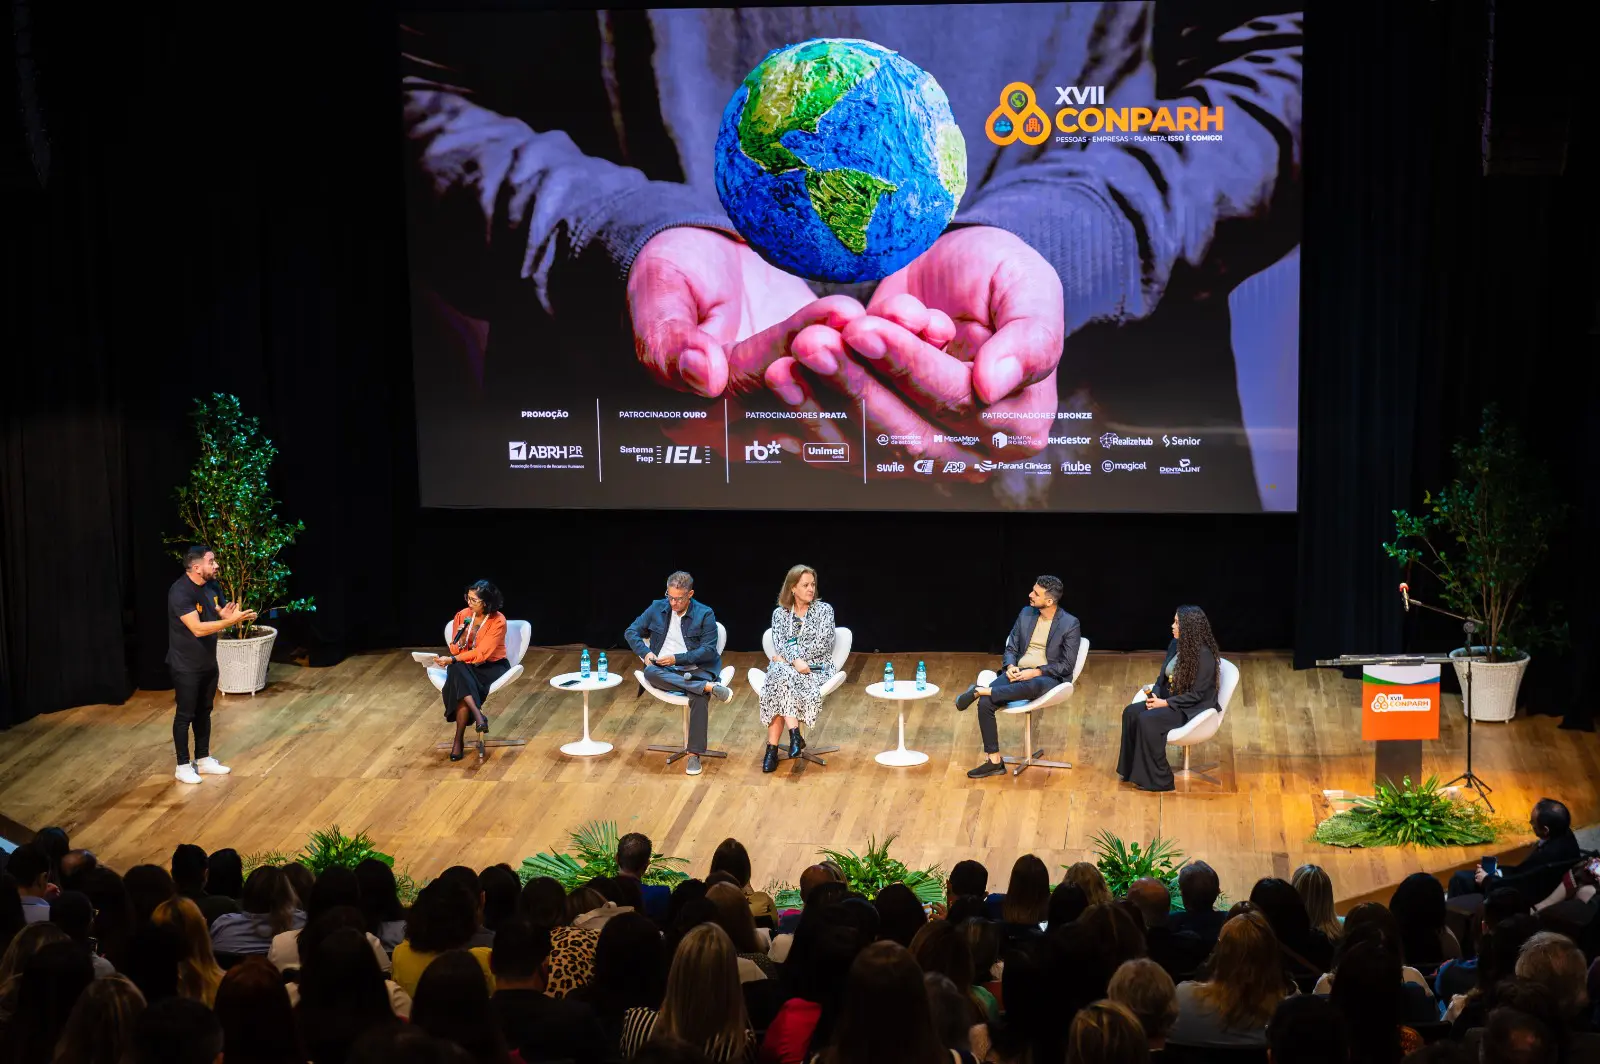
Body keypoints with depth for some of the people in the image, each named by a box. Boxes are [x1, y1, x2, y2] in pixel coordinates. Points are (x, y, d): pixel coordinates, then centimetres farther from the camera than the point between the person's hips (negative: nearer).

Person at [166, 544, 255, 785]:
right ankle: (183, 766, 15)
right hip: (186, 666, -8)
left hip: (208, 662, 8)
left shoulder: (212, 586, 0)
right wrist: (230, 620, -37)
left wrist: (235, 615, -20)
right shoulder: (180, 592, -26)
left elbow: (221, 616, 4)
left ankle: (203, 759, 31)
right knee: (185, 715, 4)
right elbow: (198, 628, -33)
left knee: (204, 712, 18)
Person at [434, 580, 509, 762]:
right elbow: (456, 651, 3)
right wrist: (460, 640, -20)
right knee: (457, 671, -34)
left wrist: (452, 660, -26)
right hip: (467, 666, 4)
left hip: (492, 667, -4)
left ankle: (459, 740, -29)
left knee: (461, 685, -33)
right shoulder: (462, 615, -1)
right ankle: (478, 715, -38)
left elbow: (481, 653, -21)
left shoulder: (498, 621, -15)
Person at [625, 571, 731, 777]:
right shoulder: (658, 608, 8)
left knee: (700, 699, -35)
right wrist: (645, 652, -7)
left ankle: (694, 755, -30)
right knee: (650, 673, -35)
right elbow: (631, 632, 13)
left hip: (695, 670, -3)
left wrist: (677, 658, -15)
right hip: (665, 671, 3)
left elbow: (708, 650, -5)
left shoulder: (705, 614, -1)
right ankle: (709, 687, -40)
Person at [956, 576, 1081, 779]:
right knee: (985, 703, -23)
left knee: (1036, 686, -44)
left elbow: (1067, 665, -7)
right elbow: (1011, 648, 15)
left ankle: (981, 691, -32)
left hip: (1047, 677, -5)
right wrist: (1010, 667, -7)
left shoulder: (1070, 624, -5)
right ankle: (994, 761, -16)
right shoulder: (1026, 614, 11)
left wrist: (1036, 672, -18)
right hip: (1018, 672, 5)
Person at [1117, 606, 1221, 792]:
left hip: (1193, 709, -8)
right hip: (1169, 700, 8)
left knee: (1147, 720, -28)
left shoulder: (1204, 655, -19)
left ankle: (1157, 779, -17)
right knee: (1131, 712, -12)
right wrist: (1154, 695, -7)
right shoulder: (1175, 645, 5)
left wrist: (1164, 703, -20)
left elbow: (1197, 694, -20)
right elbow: (1163, 677, 13)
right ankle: (1130, 770, -5)